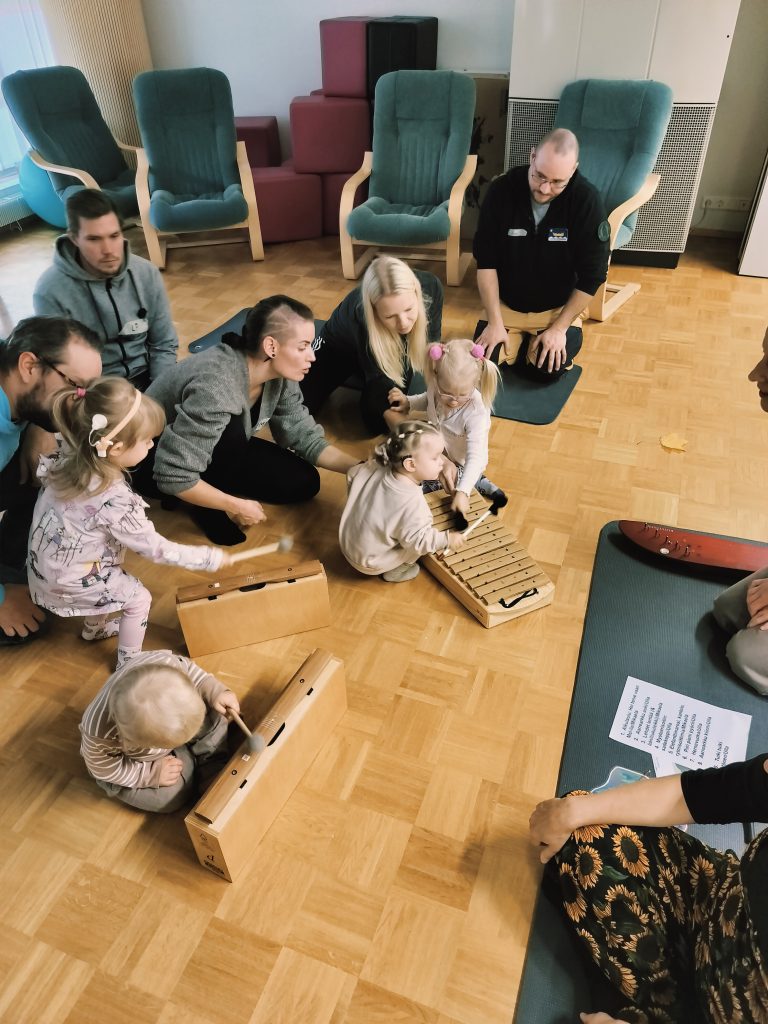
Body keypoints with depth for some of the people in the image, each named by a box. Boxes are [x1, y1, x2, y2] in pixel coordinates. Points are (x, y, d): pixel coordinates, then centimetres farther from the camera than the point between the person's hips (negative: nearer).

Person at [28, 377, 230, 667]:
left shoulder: (69, 457, -15)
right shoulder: (115, 502, -36)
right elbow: (156, 548, -26)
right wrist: (210, 558, -18)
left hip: (44, 566, 8)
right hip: (68, 581, -8)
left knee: (111, 581, 30)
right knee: (139, 598, 9)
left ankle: (95, 628, 56)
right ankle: (128, 663, 26)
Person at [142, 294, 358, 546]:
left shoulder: (279, 375, -16)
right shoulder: (215, 387, -38)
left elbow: (304, 437, -9)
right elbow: (174, 476, -36)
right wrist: (236, 506, -27)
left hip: (220, 449, 6)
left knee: (304, 482, -5)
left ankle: (217, 486, 5)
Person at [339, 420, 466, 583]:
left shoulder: (376, 468, -13)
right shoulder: (413, 503, -33)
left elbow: (352, 475, 4)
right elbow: (417, 541, -30)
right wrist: (447, 539, -19)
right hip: (369, 562, -7)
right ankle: (395, 573, 11)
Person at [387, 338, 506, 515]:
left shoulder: (476, 414, -36)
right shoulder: (437, 388, -19)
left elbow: (475, 457, -39)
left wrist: (462, 492, -51)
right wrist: (408, 402, -11)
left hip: (460, 466, -7)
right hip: (437, 453, 8)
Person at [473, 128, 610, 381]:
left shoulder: (587, 201, -20)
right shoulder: (502, 189, -17)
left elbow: (592, 275, -15)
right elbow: (486, 261, -12)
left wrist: (559, 328, -17)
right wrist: (495, 321, -17)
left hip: (558, 308, -1)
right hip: (505, 305, 1)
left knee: (548, 370, -19)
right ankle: (519, 339, 19)